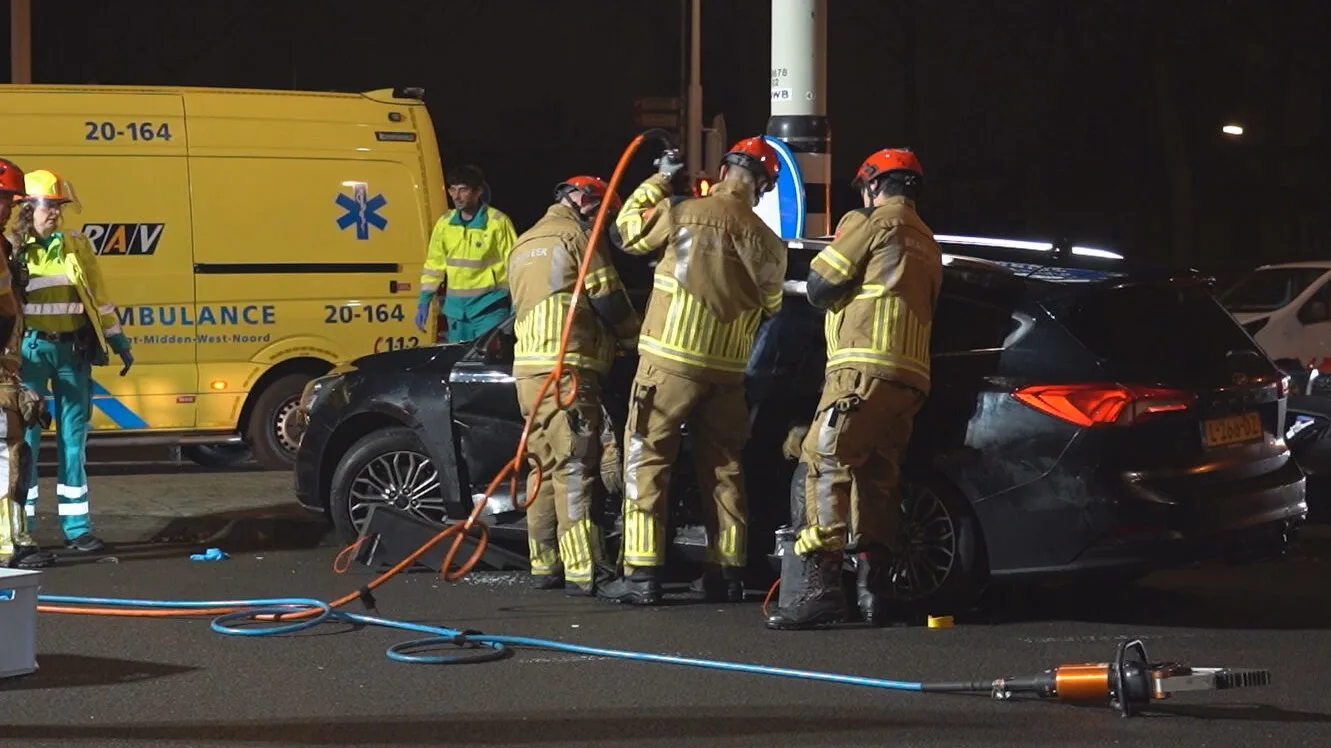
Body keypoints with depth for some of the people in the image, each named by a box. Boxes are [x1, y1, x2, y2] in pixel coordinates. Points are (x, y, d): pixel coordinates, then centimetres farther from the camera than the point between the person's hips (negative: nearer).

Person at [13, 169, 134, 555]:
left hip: (74, 349, 4)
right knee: (25, 436, -1)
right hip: (31, 349, -4)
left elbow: (98, 295, 15)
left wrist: (119, 341, 14)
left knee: (74, 438, 8)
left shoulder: (77, 246, 8)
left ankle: (77, 526, 14)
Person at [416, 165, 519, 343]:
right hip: (456, 307, 5)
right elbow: (434, 264, 16)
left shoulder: (498, 222, -8)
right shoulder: (444, 223, 7)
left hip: (489, 307, -5)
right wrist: (425, 301, 12)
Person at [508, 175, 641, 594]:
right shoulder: (577, 236, -1)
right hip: (566, 368, -8)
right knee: (575, 470, -11)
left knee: (546, 467, 12)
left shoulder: (523, 245, 25)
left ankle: (545, 564, 10)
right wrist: (636, 340, 13)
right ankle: (584, 571, -16)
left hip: (528, 369, 8)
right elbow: (609, 302, -5)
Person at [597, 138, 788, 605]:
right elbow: (769, 305, 14)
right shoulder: (766, 242, 0)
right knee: (723, 467, 14)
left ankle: (642, 574, -7)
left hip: (670, 363, -4)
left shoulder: (683, 213, -10)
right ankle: (727, 573, 15)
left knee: (647, 463, 0)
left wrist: (659, 180, 18)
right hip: (727, 370, 4)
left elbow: (629, 229, 7)